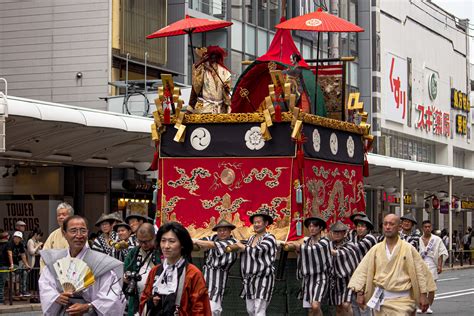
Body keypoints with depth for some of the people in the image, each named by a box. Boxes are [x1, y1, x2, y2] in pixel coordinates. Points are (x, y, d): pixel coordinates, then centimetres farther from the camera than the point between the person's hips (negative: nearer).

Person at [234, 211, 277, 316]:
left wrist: (243, 247, -7)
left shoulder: (269, 238, -7)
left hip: (263, 277, -8)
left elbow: (258, 250, -19)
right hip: (250, 278, 8)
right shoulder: (251, 238, 16)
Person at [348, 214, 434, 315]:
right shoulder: (375, 249, 5)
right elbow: (363, 271, 5)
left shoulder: (409, 249, -1)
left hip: (402, 300, -3)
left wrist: (423, 295, -2)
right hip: (380, 299, 3)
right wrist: (360, 293, -1)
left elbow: (420, 272, 1)